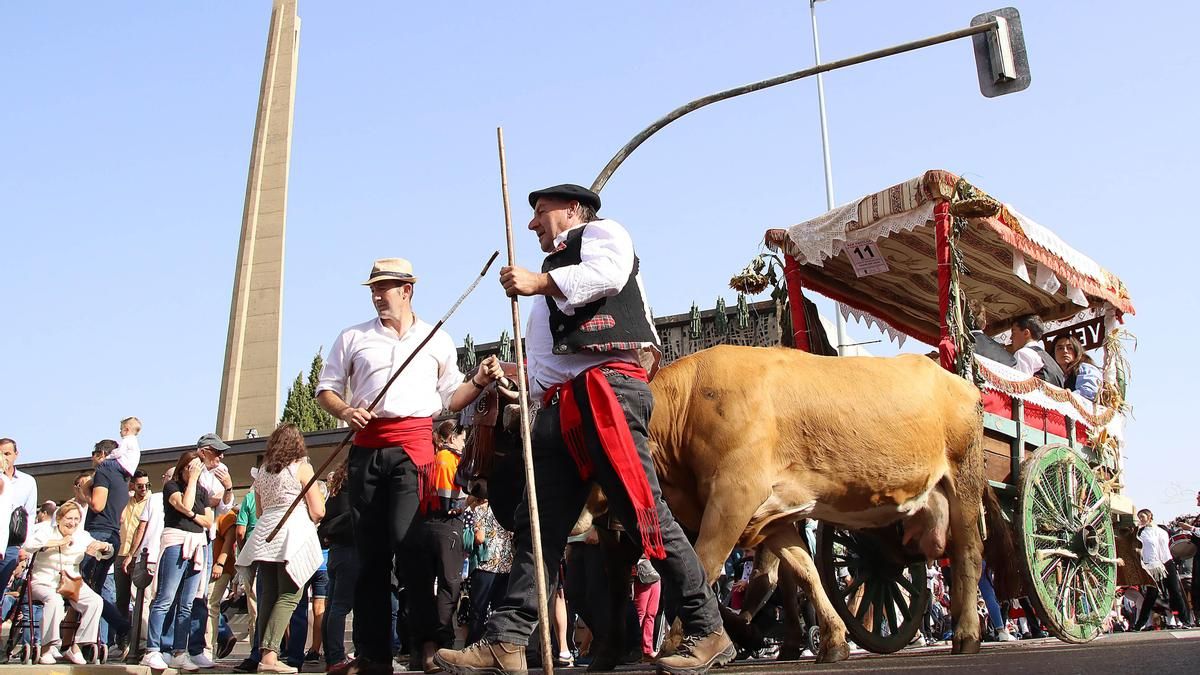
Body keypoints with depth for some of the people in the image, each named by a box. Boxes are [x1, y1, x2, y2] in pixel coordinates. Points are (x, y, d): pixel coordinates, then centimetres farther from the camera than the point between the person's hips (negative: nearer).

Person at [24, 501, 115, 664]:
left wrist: (103, 546, -17)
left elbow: (106, 553, 8)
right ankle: (46, 648, -23)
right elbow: (29, 545, -22)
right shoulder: (47, 530, -2)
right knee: (55, 600, -37)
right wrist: (59, 542, -23)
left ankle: (75, 647, -13)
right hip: (44, 582, -4)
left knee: (96, 601, -21)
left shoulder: (82, 536, 9)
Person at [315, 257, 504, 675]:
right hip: (366, 447, 2)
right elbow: (326, 388, 16)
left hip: (413, 443, -2)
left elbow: (450, 398, 16)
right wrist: (344, 411, -5)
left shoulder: (438, 340, 15)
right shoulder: (353, 338, 17)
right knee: (370, 550, 2)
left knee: (406, 538, -18)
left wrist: (479, 382, -2)